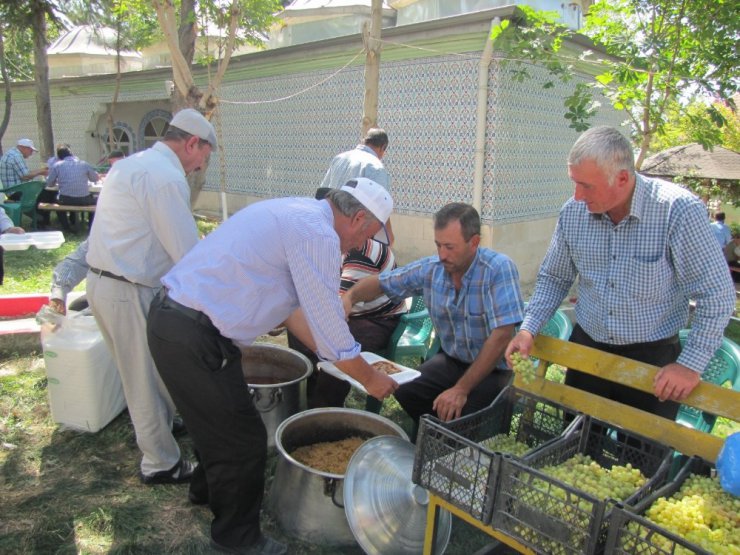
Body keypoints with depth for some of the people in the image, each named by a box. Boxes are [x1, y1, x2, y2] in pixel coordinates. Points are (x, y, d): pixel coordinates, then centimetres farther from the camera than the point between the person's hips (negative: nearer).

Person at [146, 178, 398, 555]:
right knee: (244, 439, 7)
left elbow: (286, 305, 21)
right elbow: (333, 333, -14)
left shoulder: (294, 213, 13)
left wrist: (337, 354, 25)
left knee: (219, 419, 29)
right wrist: (370, 379, 4)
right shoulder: (318, 233, -18)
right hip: (195, 339, -10)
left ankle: (208, 488, 55)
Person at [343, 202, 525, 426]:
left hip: (494, 368, -5)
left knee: (462, 413, -30)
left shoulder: (499, 269, -21)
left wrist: (461, 389, -28)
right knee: (403, 392, -17)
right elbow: (379, 283, 6)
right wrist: (350, 296, -16)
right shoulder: (430, 269, -5)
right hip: (451, 361, 5)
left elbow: (501, 336, -26)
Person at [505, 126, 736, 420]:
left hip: (653, 357, -3)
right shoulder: (573, 212, -7)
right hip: (586, 349, 4)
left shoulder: (679, 210, -20)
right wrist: (528, 329, -5)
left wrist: (691, 364, -16)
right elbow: (554, 278, 6)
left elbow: (716, 295, -13)